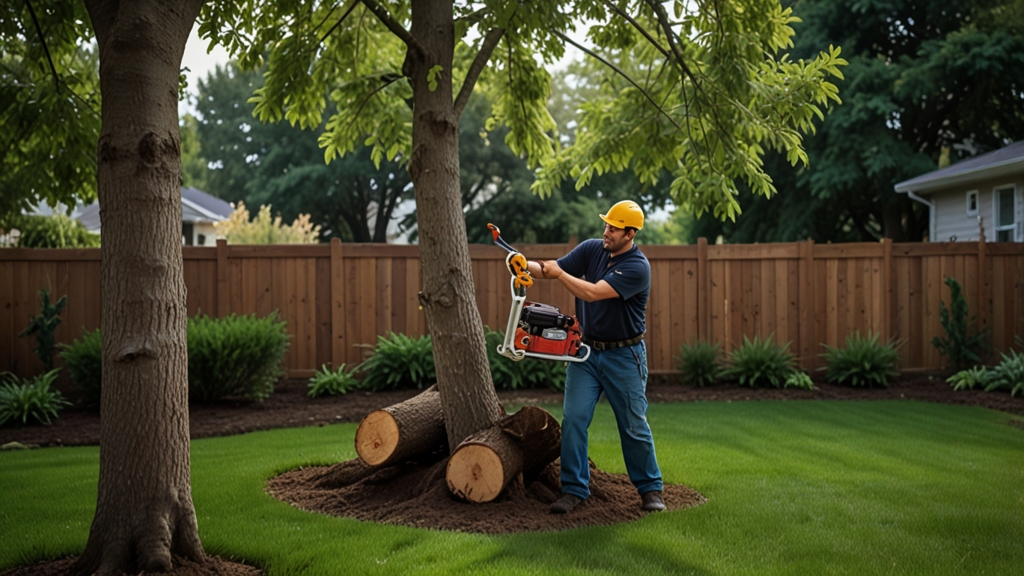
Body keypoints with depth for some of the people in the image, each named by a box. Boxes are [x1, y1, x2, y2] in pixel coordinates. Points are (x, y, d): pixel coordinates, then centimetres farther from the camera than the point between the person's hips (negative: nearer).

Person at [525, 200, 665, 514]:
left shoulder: (638, 267, -18)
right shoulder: (591, 249, 1)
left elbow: (592, 293, -26)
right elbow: (552, 270, -1)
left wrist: (559, 272, -18)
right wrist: (527, 265, -21)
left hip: (624, 356, -4)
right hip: (586, 350, 5)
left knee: (634, 426, 4)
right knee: (573, 419, -4)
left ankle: (650, 488, 22)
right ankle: (574, 489, 6)